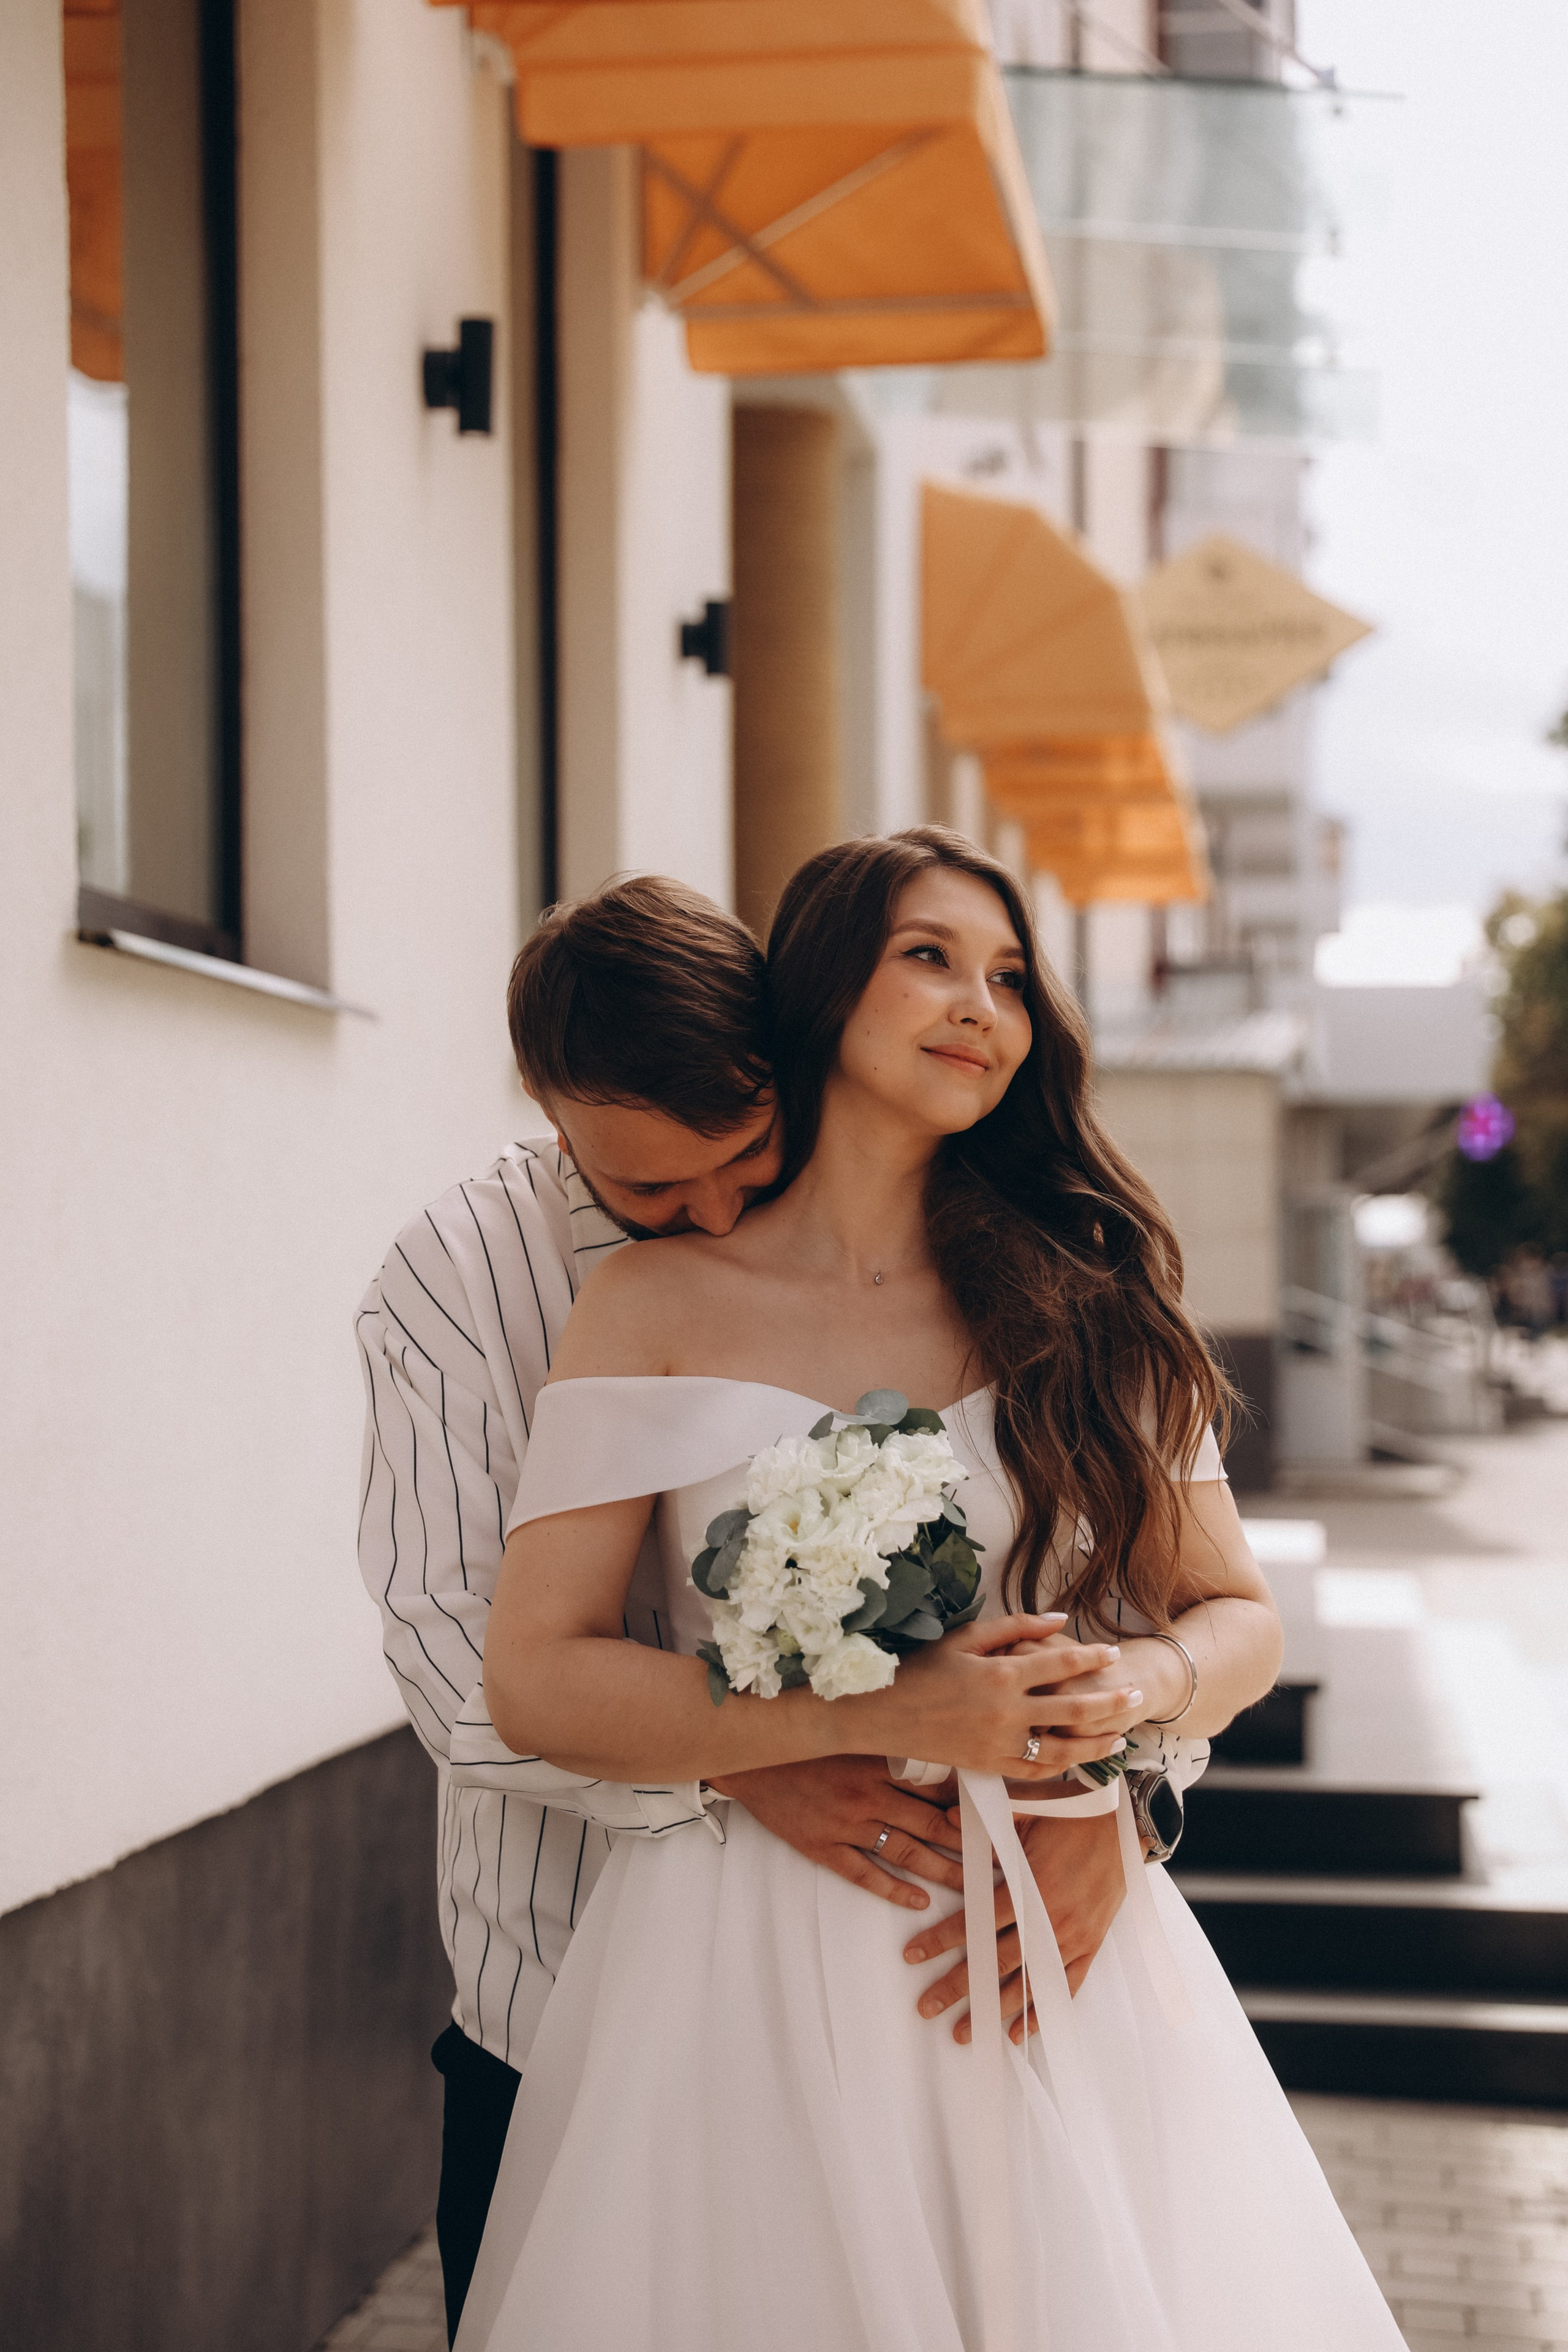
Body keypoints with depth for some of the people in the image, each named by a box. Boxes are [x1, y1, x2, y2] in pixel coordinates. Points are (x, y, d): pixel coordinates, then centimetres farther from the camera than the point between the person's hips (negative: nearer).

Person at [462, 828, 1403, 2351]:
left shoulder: (1080, 1294, 7)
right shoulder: (657, 1305, -2)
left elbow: (1238, 1613, 10)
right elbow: (533, 1681, -8)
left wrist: (1143, 1682, -14)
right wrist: (880, 1720, -17)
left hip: (1051, 1962, 3)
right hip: (754, 1961, -2)